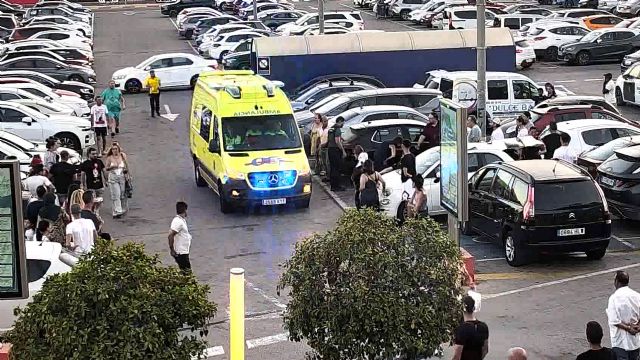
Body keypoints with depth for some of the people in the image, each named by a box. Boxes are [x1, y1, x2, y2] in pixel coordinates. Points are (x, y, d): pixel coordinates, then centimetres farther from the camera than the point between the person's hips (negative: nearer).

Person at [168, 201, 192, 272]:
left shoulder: (182, 220, 12)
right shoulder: (178, 221, -20)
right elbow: (170, 235, -26)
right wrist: (172, 250, -21)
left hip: (184, 251, 10)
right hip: (181, 253, -10)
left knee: (187, 270, 13)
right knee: (187, 271, -8)